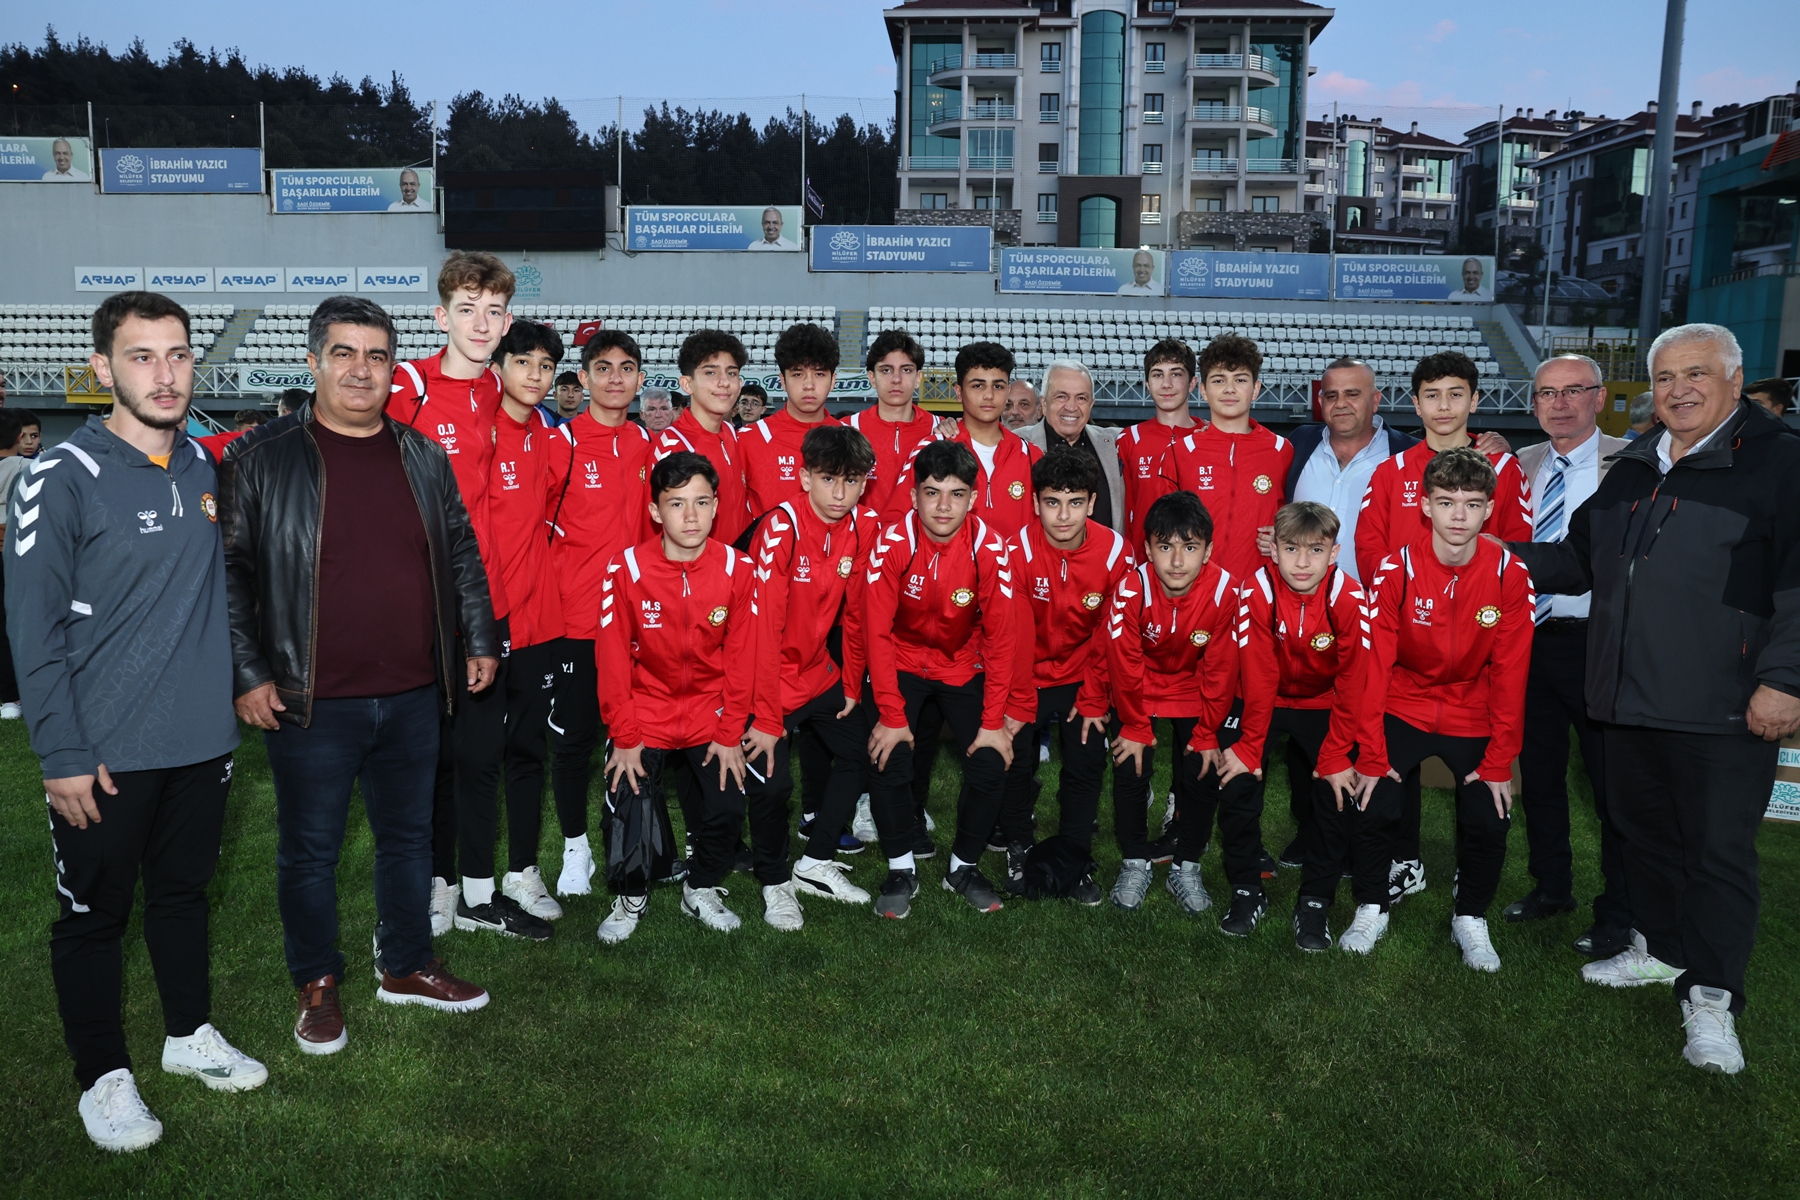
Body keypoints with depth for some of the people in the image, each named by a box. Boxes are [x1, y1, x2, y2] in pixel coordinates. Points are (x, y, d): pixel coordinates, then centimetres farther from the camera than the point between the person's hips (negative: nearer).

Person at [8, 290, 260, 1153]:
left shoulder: (204, 467, 6)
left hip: (202, 737, 5)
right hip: (104, 754, -5)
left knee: (184, 891, 20)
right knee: (94, 914, 9)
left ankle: (190, 1034, 37)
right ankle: (103, 1076, 26)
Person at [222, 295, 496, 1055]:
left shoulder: (425, 458, 8)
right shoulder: (261, 459, -4)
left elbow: (461, 554, 14)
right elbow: (231, 571, -4)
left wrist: (479, 640, 10)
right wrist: (246, 675, -9)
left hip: (413, 697, 4)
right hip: (310, 703, -3)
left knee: (408, 835, 16)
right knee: (309, 849, 9)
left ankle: (406, 966, 34)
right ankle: (317, 985, 28)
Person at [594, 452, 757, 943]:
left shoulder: (737, 569, -9)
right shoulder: (627, 568, -14)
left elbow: (741, 658, -3)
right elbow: (613, 659, -8)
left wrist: (729, 735, -5)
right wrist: (624, 737, -9)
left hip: (710, 718, 1)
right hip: (644, 720, -1)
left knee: (728, 808, -13)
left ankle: (701, 890, 18)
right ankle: (632, 897, 19)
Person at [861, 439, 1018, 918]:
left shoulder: (990, 547, -21)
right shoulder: (892, 543, -22)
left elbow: (1001, 636, -15)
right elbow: (876, 632, -19)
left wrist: (993, 722, -16)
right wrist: (892, 716, -21)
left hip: (963, 667, 1)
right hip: (902, 662, -1)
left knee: (990, 767, -13)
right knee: (888, 761, -18)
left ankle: (964, 865, 12)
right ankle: (902, 869, 5)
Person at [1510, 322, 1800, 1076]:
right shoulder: (1633, 468, 16)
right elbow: (1583, 560, 23)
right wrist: (1508, 555, 10)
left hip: (1724, 709, -6)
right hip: (1631, 699, 7)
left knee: (1718, 851, 1)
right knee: (1643, 830, 17)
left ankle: (1710, 997, 14)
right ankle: (1660, 949, 36)